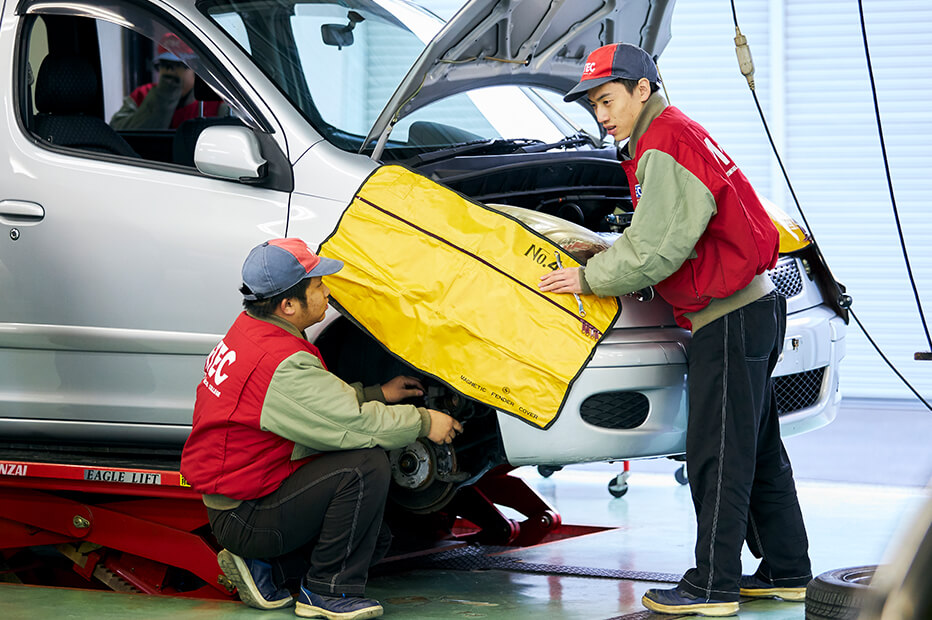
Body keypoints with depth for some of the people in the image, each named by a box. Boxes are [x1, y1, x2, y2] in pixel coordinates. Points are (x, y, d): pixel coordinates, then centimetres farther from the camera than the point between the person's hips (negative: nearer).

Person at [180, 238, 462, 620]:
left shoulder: (250, 329, 6)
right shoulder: (283, 365, -27)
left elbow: (320, 398, 18)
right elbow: (355, 424, -25)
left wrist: (378, 394, 15)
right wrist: (423, 423, -11)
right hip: (247, 518, -10)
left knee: (374, 539, 13)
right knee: (366, 465, -23)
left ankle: (262, 568, 11)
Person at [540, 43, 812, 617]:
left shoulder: (665, 148, -14)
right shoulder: (677, 136, 18)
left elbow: (655, 252, -18)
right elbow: (649, 240, 22)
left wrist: (590, 278, -7)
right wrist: (597, 256, 13)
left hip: (731, 319, -10)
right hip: (754, 308, 10)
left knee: (718, 455, -7)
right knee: (759, 452, 15)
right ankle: (786, 572, 21)